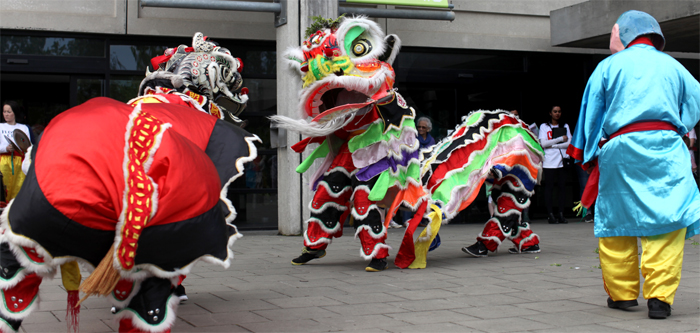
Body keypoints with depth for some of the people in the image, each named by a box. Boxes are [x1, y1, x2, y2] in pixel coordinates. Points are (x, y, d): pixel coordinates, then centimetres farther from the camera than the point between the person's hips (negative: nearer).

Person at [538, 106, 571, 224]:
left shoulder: (565, 127, 18)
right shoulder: (544, 126, 10)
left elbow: (570, 143, 4)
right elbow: (543, 144, -4)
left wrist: (552, 145, -6)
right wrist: (561, 139, -5)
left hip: (562, 160, 2)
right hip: (549, 161, -2)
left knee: (562, 186, -1)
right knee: (549, 187, -5)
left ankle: (561, 214, 3)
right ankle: (550, 214, -1)